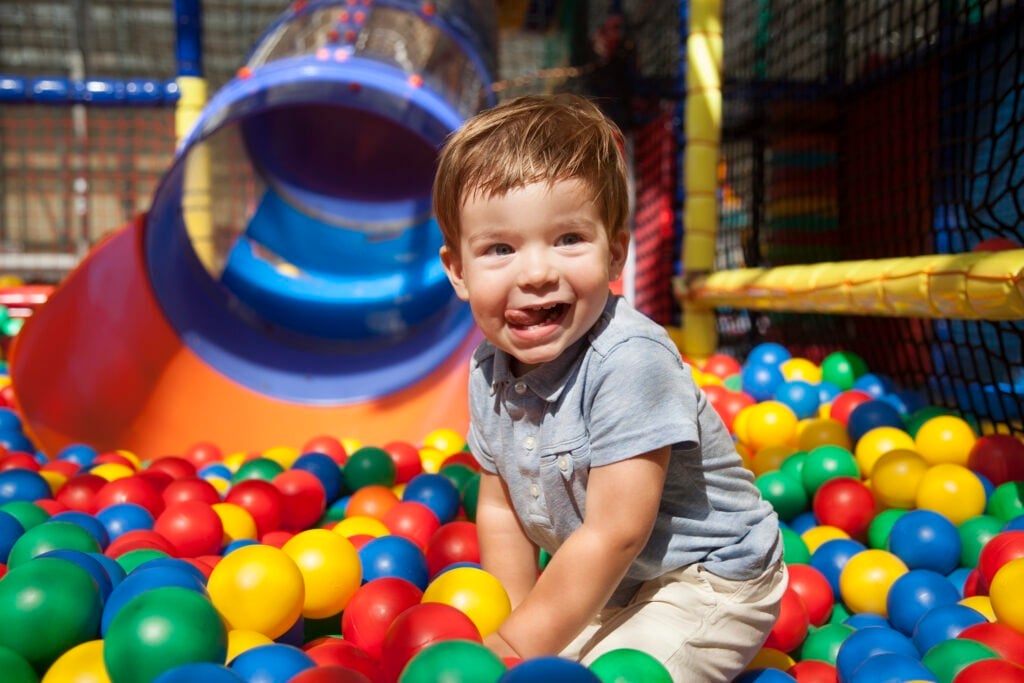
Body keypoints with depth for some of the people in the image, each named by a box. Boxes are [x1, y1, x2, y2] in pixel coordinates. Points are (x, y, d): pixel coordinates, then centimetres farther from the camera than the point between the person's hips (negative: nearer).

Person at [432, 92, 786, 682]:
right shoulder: (490, 368, -7)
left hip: (706, 583, -7)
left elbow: (615, 533, -28)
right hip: (605, 583, 7)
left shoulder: (629, 359, -31)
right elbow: (499, 509, 2)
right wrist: (513, 622, -7)